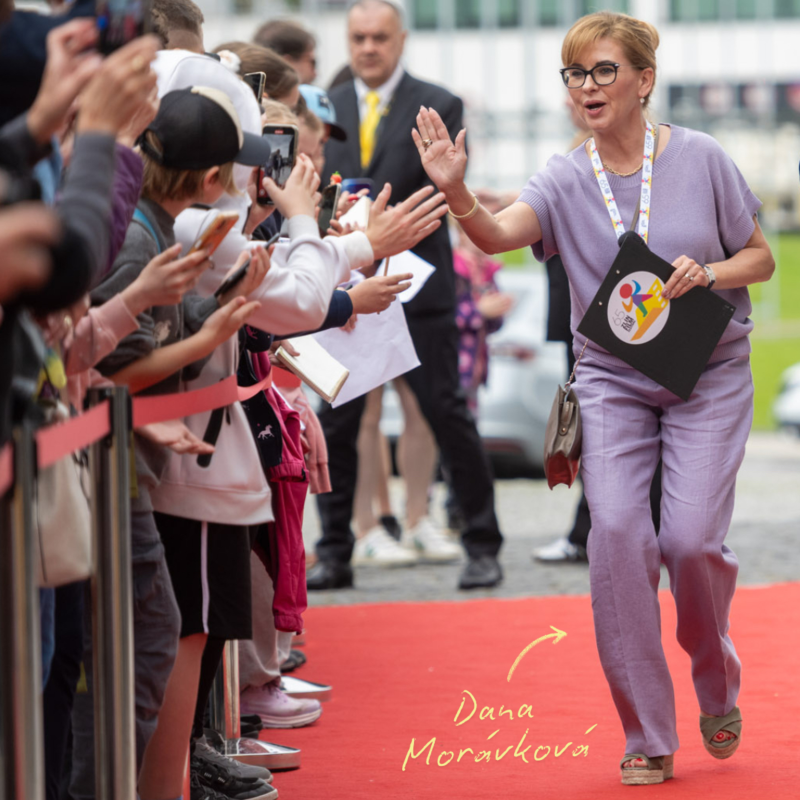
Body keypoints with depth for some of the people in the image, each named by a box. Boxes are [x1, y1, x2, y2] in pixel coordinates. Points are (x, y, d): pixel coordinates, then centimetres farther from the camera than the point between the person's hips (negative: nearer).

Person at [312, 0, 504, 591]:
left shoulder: (437, 107, 2)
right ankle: (334, 554, 10)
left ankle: (483, 547, 7)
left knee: (448, 414, -2)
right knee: (335, 422, 2)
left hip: (416, 287, -3)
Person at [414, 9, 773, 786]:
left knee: (691, 538, -14)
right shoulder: (566, 179, -3)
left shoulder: (700, 159, -5)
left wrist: (709, 273, -17)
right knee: (617, 533, -14)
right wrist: (456, 192, -42)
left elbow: (761, 257, 4)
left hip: (708, 376, -1)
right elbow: (498, 234, -22)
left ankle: (718, 685, 20)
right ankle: (647, 738, -2)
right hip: (612, 380, 2)